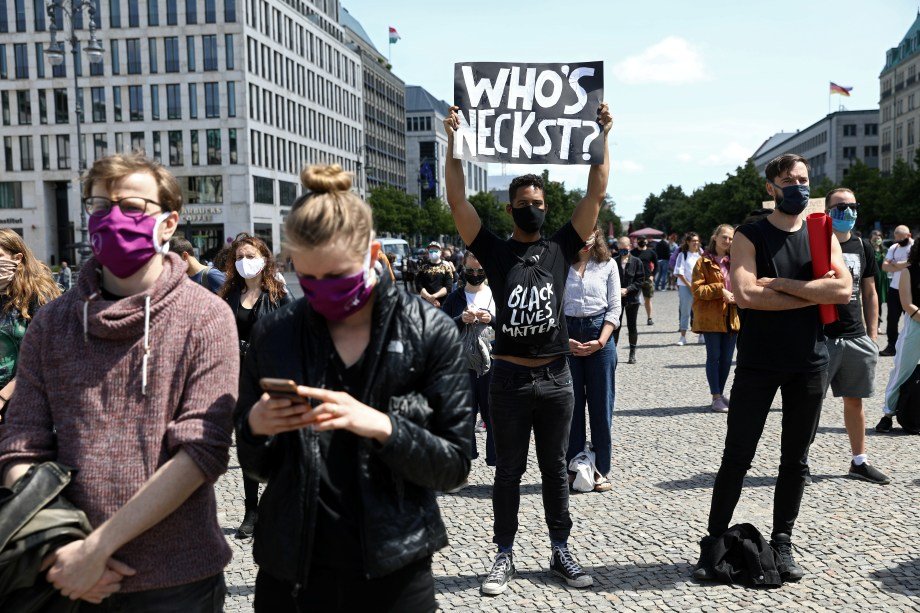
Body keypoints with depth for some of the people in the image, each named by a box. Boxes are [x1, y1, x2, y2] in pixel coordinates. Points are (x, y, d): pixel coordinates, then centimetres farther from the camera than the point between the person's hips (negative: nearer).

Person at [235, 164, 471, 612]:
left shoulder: (431, 333, -9)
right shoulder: (273, 335, -3)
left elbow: (454, 465, -8)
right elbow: (256, 466, 6)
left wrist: (381, 426, -24)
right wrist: (255, 427, -16)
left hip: (392, 574, -1)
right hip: (291, 574, 2)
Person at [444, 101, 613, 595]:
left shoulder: (561, 248, 6)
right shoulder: (495, 251, 1)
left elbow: (595, 194, 2)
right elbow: (458, 201, -7)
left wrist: (603, 137, -1)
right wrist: (453, 141, -11)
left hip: (555, 377, 2)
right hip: (509, 377, -1)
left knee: (555, 469, 13)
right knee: (508, 471, 9)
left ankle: (560, 552, 25)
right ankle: (504, 556, 20)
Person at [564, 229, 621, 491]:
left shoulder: (608, 264, 6)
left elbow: (614, 307, 2)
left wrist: (601, 341, -9)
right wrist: (564, 340, -10)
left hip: (599, 333, 0)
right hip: (567, 334, 0)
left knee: (601, 403, 3)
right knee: (570, 403, 4)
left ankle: (602, 470, 11)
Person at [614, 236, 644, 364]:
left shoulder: (637, 262, 0)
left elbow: (640, 281, -3)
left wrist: (627, 289, -14)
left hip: (632, 299, 0)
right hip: (617, 298, 0)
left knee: (632, 327, 7)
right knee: (616, 326, 0)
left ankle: (632, 353, 18)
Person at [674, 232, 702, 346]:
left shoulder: (701, 255, 12)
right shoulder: (682, 255, -1)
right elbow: (679, 273, -7)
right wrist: (690, 285, -11)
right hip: (685, 287, -3)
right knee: (685, 312, 0)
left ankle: (702, 335, 13)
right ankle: (683, 337, 7)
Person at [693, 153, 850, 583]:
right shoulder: (750, 237, -2)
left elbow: (843, 290, -9)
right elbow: (745, 295, -18)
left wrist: (781, 283, -15)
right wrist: (814, 294, -12)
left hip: (809, 363, 3)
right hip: (758, 362, -3)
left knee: (795, 459, 11)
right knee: (737, 458, 0)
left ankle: (782, 543, 23)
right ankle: (713, 544, 10)